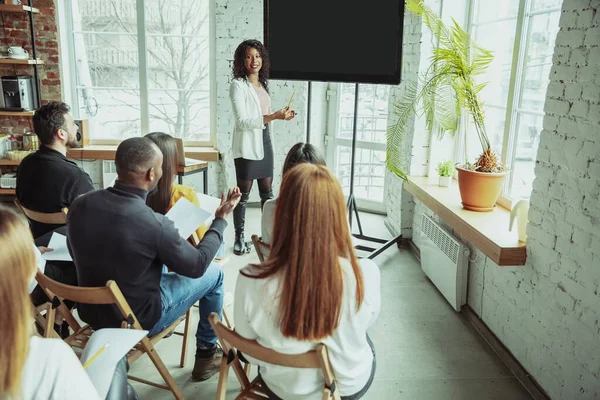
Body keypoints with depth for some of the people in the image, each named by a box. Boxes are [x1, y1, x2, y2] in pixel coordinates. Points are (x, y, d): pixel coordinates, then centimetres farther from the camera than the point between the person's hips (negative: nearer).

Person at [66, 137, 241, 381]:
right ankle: (207, 354, 29)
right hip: (138, 320, -6)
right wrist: (221, 219, -2)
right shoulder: (154, 224, -31)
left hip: (91, 313, 6)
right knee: (214, 273, 12)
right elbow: (197, 265, -13)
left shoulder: (79, 205, -14)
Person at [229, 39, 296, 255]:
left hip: (265, 144, 7)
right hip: (247, 146, -7)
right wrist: (274, 116, -27)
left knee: (267, 192, 12)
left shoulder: (263, 84, 12)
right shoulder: (238, 85, -11)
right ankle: (239, 237, 13)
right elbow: (242, 121, -21)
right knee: (243, 194, 1)